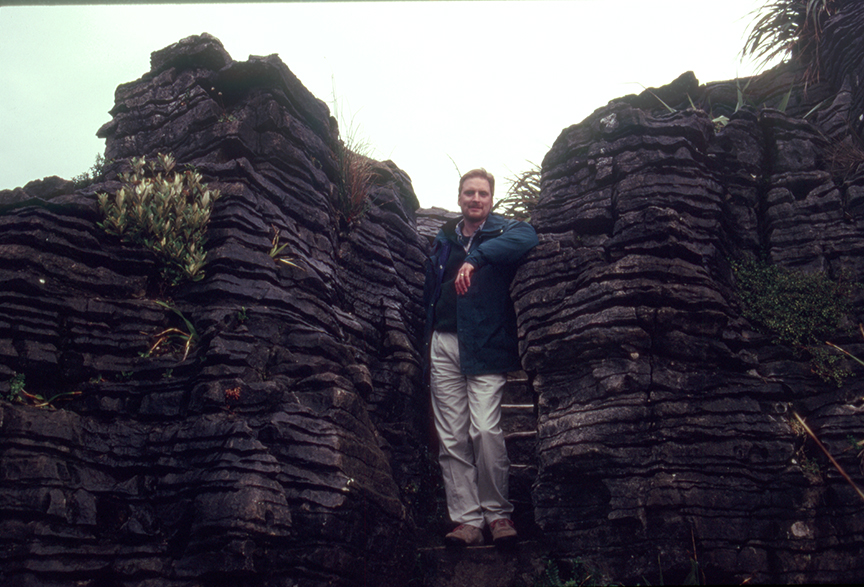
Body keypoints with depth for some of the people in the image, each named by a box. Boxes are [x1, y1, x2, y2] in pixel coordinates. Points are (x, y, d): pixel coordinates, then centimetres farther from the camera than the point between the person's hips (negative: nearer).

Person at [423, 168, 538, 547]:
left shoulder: (503, 231, 6)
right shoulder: (443, 240, 21)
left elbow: (527, 238, -19)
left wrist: (476, 258, -26)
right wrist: (426, 338, 21)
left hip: (485, 345, -4)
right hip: (443, 345, 4)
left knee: (485, 430, -14)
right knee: (451, 438, 0)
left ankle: (497, 512, 3)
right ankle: (467, 518, 6)